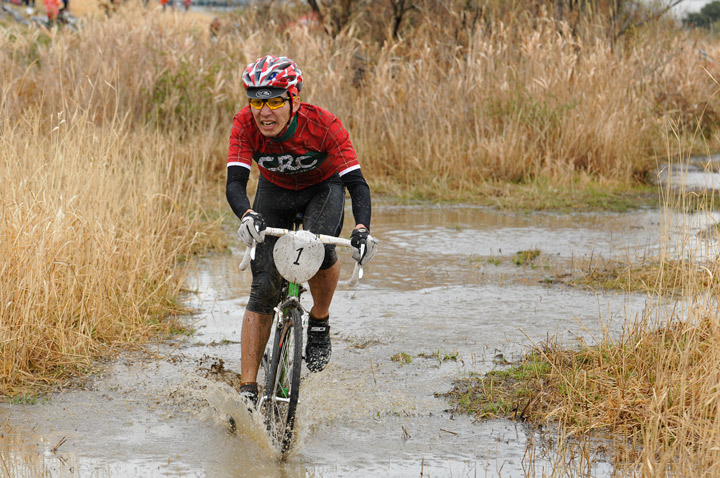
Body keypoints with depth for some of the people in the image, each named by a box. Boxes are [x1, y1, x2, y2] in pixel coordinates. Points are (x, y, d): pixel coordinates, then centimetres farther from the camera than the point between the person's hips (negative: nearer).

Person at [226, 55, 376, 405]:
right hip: (275, 191, 2)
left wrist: (362, 230, -54)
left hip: (323, 189, -1)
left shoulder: (323, 125, -33)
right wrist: (247, 216, -59)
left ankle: (320, 323, -3)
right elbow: (235, 183, -37)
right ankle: (248, 391, -5)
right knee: (263, 288, -10)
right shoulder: (245, 125, -29)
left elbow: (357, 182, -36)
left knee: (318, 249, -33)